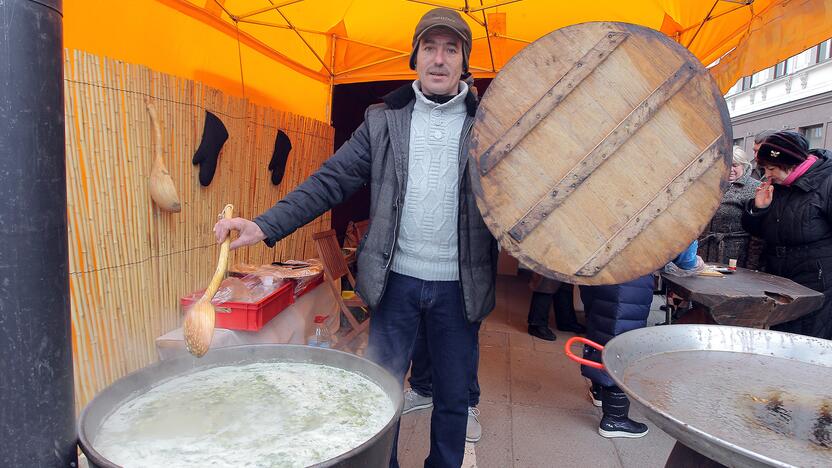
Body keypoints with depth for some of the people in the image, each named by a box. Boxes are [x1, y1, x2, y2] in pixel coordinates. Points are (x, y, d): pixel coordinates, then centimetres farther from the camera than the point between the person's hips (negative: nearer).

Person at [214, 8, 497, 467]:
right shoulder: (385, 120, 3)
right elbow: (331, 180, -2)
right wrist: (265, 226, -13)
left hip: (458, 285, 0)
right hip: (396, 278, 1)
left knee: (452, 397, 15)